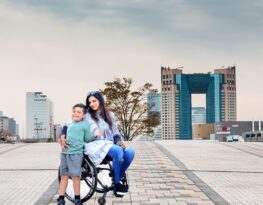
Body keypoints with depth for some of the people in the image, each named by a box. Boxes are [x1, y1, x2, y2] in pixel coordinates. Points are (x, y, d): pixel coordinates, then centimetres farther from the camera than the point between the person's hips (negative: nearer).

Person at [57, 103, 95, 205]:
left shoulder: (85, 124, -2)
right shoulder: (70, 124, 17)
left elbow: (87, 139, 1)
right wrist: (62, 142, 15)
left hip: (76, 153, -6)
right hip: (65, 152, 6)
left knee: (75, 175, -6)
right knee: (64, 175, 9)